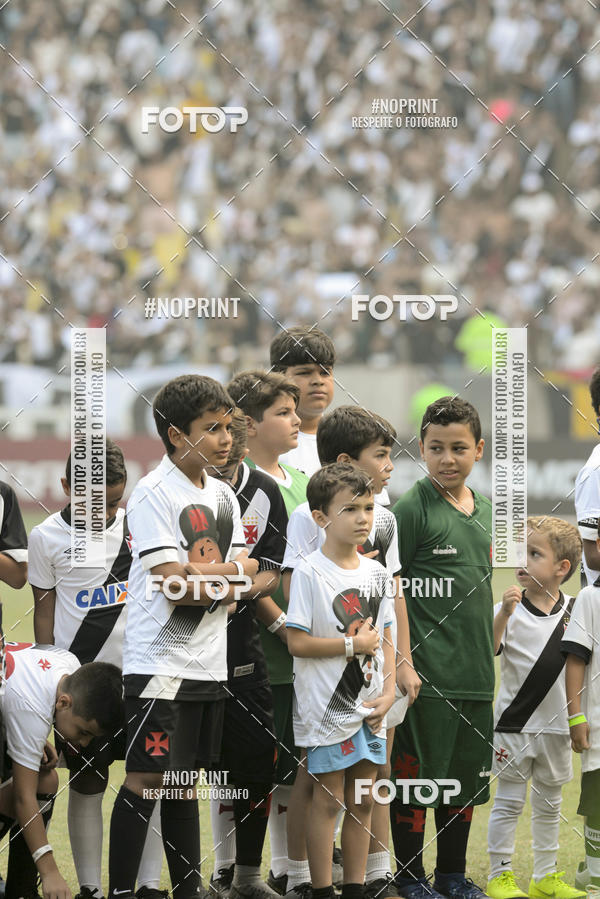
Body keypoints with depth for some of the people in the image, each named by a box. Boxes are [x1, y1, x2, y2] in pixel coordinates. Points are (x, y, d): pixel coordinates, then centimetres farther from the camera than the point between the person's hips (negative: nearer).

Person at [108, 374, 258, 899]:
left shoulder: (224, 497, 13)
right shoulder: (155, 494, -11)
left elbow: (247, 573, 9)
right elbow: (174, 583, -18)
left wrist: (203, 573, -10)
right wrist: (230, 576, -5)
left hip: (209, 664, 7)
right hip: (160, 662, -7)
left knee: (186, 778, 13)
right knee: (147, 778, -9)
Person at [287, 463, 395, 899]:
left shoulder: (376, 573, 9)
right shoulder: (309, 573, -11)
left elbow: (385, 639, 12)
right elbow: (297, 642, -15)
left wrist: (388, 692, 1)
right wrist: (353, 644, -14)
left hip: (370, 709, 6)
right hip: (327, 709, -6)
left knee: (362, 802, 10)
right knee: (329, 800, -2)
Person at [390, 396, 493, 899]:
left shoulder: (485, 511, 11)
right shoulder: (412, 511, -9)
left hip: (475, 674, 6)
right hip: (425, 672, -6)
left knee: (466, 778, 12)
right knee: (415, 777, 0)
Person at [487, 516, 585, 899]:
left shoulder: (574, 609, 1)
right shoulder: (509, 610, -8)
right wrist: (505, 613, -33)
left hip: (557, 724, 3)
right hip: (515, 723, -3)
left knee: (549, 805, 13)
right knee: (509, 803, 2)